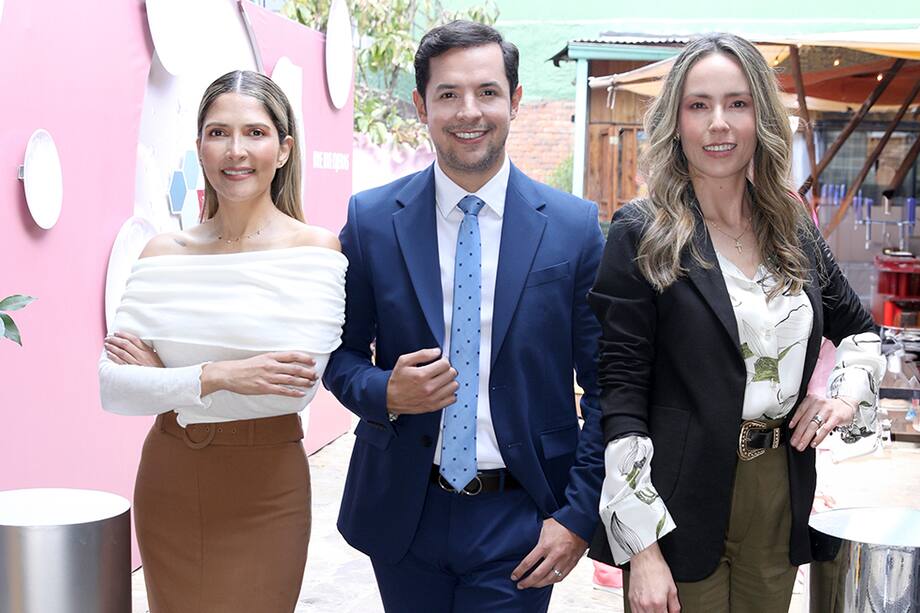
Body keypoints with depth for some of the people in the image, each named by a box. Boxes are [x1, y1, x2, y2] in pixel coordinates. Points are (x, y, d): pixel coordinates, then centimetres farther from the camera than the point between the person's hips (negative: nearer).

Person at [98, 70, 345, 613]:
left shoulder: (318, 248, -8)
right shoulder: (164, 253, 1)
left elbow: (297, 385, -17)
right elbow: (113, 387, -6)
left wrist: (163, 376, -10)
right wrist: (215, 376, -21)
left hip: (266, 489, -3)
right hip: (168, 484, 3)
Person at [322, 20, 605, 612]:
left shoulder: (576, 226, -5)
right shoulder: (371, 219, -2)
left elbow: (604, 384, -2)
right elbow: (340, 353, 6)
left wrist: (579, 513, -7)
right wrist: (384, 392, -15)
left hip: (519, 519, -1)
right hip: (402, 513, 2)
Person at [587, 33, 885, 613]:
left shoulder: (796, 229, 6)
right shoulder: (641, 236, -9)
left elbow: (859, 327, 23)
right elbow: (619, 391, -13)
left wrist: (850, 394, 2)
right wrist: (644, 549, -18)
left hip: (780, 497, 5)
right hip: (679, 506, -5)